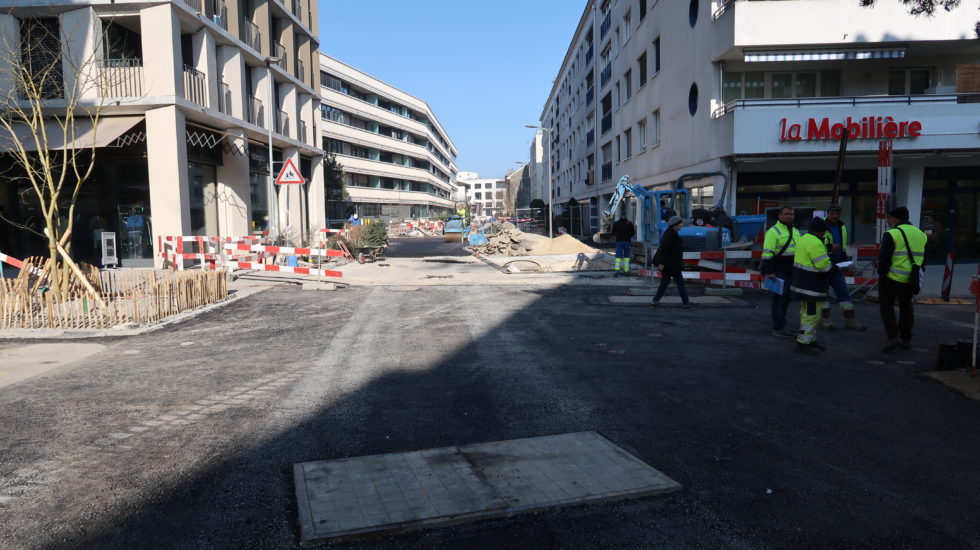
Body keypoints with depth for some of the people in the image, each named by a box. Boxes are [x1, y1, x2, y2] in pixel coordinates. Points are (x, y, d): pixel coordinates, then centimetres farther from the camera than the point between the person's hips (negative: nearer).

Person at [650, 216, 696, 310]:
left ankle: (655, 302, 10)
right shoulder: (671, 234, -18)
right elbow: (664, 249, -23)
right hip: (671, 264, -10)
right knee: (680, 282, 0)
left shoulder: (671, 233, 14)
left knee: (664, 283, 11)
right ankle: (686, 303, 8)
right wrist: (661, 263, -25)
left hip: (668, 264, 10)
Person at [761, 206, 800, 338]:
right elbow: (767, 253, -16)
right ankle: (778, 328, 1)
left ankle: (781, 326, 21)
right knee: (779, 300, -4)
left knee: (786, 300, 13)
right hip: (779, 272, -8)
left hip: (792, 272, 8)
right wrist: (769, 271, -21)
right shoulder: (774, 231, -11)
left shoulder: (795, 231, 17)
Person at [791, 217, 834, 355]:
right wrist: (835, 268, -3)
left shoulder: (804, 239, 13)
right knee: (812, 314, -6)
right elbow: (824, 265, -23)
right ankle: (803, 343, -3)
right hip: (811, 286, -11)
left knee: (807, 313, 18)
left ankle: (811, 340, 28)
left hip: (803, 283, 11)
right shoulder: (815, 243, -20)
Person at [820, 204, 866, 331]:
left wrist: (845, 259, 16)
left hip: (836, 265, 7)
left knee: (844, 291, 6)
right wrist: (830, 248, -26)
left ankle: (850, 319, 11)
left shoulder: (842, 227, 12)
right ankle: (825, 319, 10)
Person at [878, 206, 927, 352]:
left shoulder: (891, 234, -13)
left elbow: (884, 258, -16)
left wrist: (881, 274, -7)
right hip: (910, 280, 7)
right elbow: (923, 258, 18)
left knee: (886, 305, 4)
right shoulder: (920, 234, 12)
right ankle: (906, 339, 21)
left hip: (892, 278, -6)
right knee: (906, 307, 17)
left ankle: (893, 337, -7)